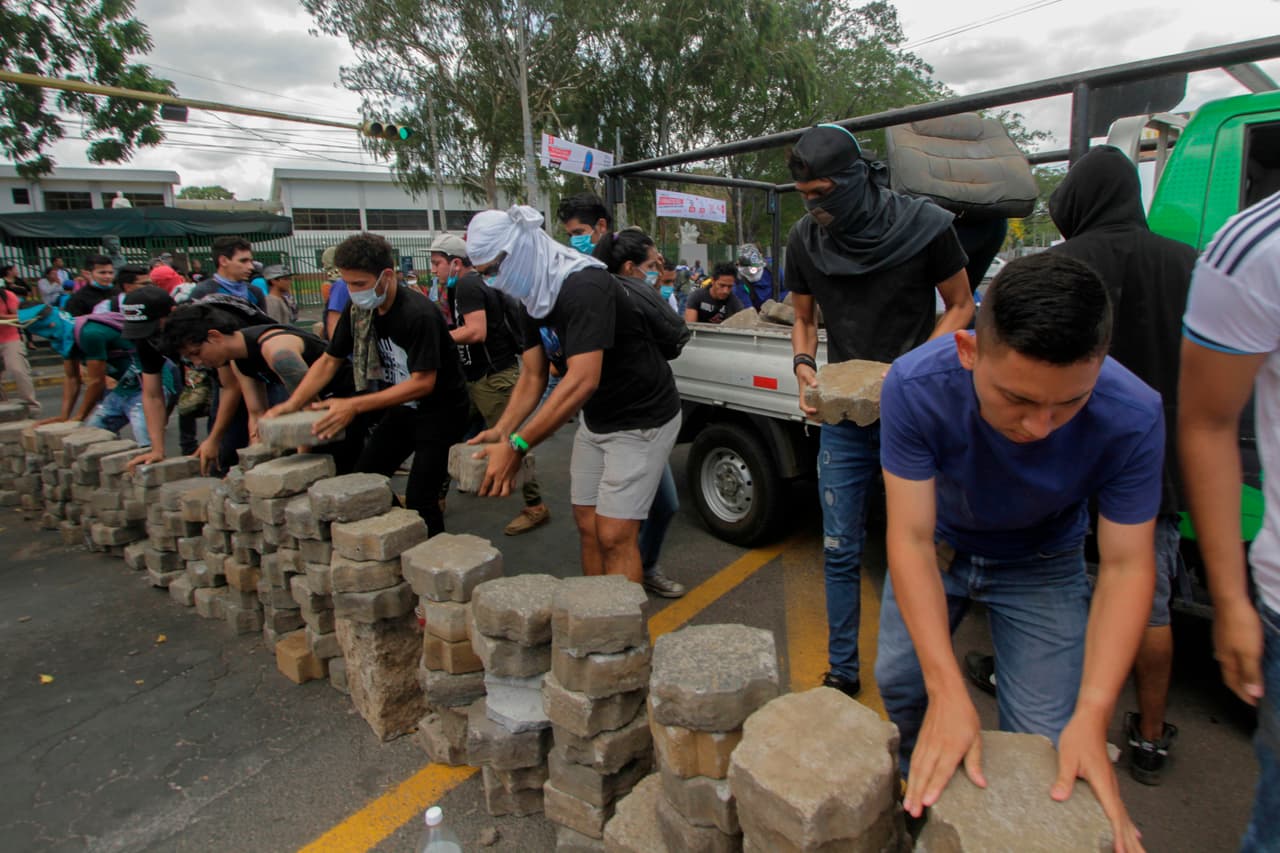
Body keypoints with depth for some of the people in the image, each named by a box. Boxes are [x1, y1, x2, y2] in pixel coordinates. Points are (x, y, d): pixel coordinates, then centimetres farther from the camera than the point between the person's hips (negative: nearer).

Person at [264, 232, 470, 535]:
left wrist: (354, 405, -30)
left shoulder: (418, 314, -25)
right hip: (402, 408, 8)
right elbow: (329, 361, 6)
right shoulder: (359, 310, -2)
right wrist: (292, 403, -9)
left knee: (419, 500, -12)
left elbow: (423, 382, -27)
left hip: (442, 411, -8)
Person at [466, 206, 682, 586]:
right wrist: (502, 431, -11)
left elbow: (583, 381, -37)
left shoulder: (584, 288, -27)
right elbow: (533, 376, 4)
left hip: (641, 421, -9)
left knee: (614, 536, -10)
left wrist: (517, 446, -38)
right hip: (596, 420, 9)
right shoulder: (535, 298, 2)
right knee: (587, 525, 12)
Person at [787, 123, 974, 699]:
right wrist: (804, 365, -8)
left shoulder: (923, 227, -9)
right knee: (839, 549, 6)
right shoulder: (805, 240, 1)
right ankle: (842, 670, 22)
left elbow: (960, 305, 2)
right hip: (845, 415, 3)